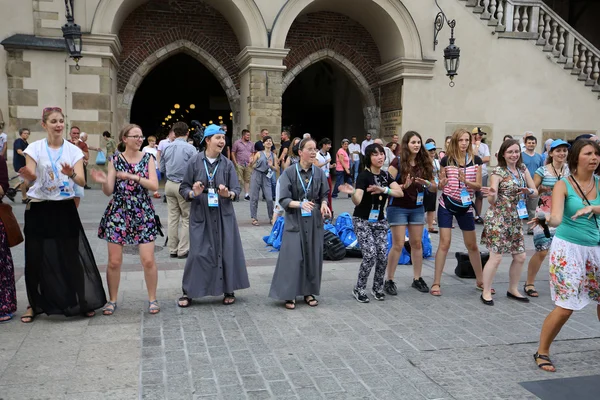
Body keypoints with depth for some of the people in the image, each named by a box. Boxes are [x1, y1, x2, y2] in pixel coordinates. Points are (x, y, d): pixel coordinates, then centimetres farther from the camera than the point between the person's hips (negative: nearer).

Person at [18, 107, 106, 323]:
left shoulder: (74, 150, 1)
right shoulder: (34, 148, -3)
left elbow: (82, 182, -9)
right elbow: (30, 179, -13)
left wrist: (71, 174, -31)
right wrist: (28, 175, -37)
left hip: (65, 209, 1)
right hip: (39, 209, -1)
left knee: (73, 256, 1)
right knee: (37, 258, 5)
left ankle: (82, 302, 15)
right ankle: (35, 304, 23)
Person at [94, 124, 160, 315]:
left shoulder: (148, 158, 4)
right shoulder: (115, 160, 4)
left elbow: (154, 185, -7)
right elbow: (109, 191, 0)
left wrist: (134, 177, -18)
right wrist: (103, 181, -21)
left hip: (143, 213, 0)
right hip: (118, 213, 0)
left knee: (148, 260, -4)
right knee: (114, 261, 2)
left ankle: (152, 299, 13)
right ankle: (112, 300, 19)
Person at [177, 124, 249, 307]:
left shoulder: (227, 164, 2)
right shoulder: (195, 162, -2)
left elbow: (237, 190, 0)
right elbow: (183, 188, 1)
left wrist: (228, 194, -21)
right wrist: (193, 193, -20)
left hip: (223, 216, 2)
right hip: (201, 215, -1)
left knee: (226, 251, 4)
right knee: (198, 253, -1)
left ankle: (228, 290, 21)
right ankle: (188, 292, 14)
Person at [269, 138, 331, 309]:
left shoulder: (319, 173, 3)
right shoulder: (289, 172, -8)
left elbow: (324, 195, 9)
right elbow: (283, 199, -10)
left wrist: (323, 204, -13)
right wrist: (300, 204, -26)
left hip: (314, 221, 4)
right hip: (295, 220, -3)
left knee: (312, 256, 8)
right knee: (293, 257, -3)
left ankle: (309, 292, 21)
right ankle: (289, 295, 9)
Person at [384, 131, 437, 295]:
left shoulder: (424, 162, 4)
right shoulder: (398, 162, -10)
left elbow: (434, 188, 6)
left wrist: (426, 183, -15)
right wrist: (403, 186, -30)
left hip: (417, 208, 5)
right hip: (398, 208, -5)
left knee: (417, 243, 9)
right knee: (398, 245, -5)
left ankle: (417, 279, 20)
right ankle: (389, 280, 5)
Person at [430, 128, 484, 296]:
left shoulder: (476, 160, -1)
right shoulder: (446, 160, -5)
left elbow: (479, 185, -3)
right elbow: (440, 186, 2)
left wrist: (466, 181, -22)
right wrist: (442, 181, -21)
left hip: (465, 206, 2)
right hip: (446, 205, -2)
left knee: (472, 245, 12)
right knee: (444, 243, -6)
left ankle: (480, 281, 27)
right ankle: (436, 283, 1)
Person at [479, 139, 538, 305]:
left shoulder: (522, 169, 7)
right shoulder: (498, 171, -11)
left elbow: (535, 191, 9)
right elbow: (492, 201, -16)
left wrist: (528, 191, -14)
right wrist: (492, 195, -39)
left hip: (516, 219, 7)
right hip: (498, 219, -7)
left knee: (520, 257, 10)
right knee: (496, 257, -8)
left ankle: (513, 290, 28)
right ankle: (486, 292, 6)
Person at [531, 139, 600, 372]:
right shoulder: (563, 185, -10)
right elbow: (557, 218, -24)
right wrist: (547, 220, -46)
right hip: (568, 248, -5)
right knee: (565, 307, -7)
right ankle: (542, 352, 10)